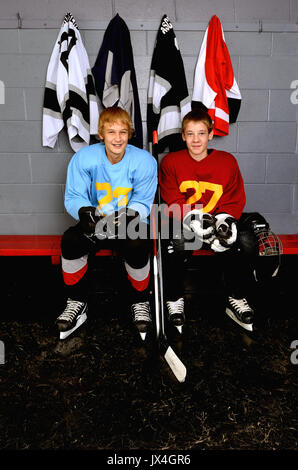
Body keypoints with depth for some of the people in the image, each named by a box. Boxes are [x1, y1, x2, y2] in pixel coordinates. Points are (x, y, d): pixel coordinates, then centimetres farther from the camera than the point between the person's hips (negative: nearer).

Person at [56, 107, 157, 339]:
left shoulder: (144, 161, -10)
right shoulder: (84, 157, -8)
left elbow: (143, 202, -9)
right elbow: (73, 197, -7)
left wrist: (128, 216, -31)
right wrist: (84, 212, -31)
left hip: (132, 224, -1)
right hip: (95, 223, 2)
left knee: (137, 246, -34)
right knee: (70, 240, -27)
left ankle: (141, 302, -3)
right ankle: (77, 303, -4)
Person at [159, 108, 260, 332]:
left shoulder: (227, 161, 8)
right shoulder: (170, 162, 4)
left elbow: (235, 200, 6)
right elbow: (174, 203, -4)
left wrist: (225, 220, -16)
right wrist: (195, 220, -22)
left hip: (218, 220, 2)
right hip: (184, 223, -1)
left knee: (248, 240, -28)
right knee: (178, 242, -37)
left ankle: (237, 298, -5)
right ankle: (174, 298, -11)